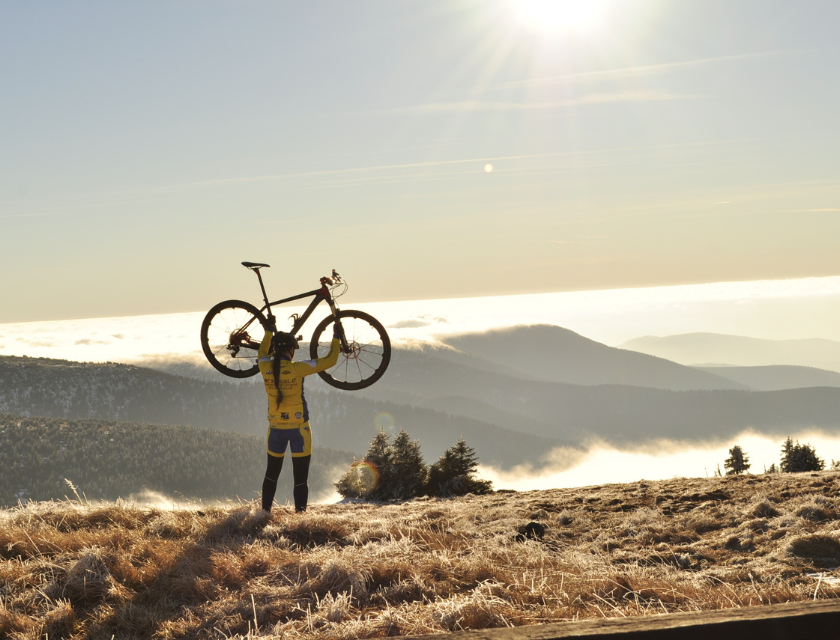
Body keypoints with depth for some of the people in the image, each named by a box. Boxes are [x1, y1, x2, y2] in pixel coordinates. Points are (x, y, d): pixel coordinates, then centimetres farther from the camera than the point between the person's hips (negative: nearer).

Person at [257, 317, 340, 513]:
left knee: (271, 475, 20)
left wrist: (270, 330, 32)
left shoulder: (265, 368, -6)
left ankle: (265, 511, 25)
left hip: (276, 428, 4)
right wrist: (336, 337, 4)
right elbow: (330, 360, -10)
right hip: (298, 429, -4)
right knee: (300, 479, 0)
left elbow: (262, 353, 20)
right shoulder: (296, 369, -17)